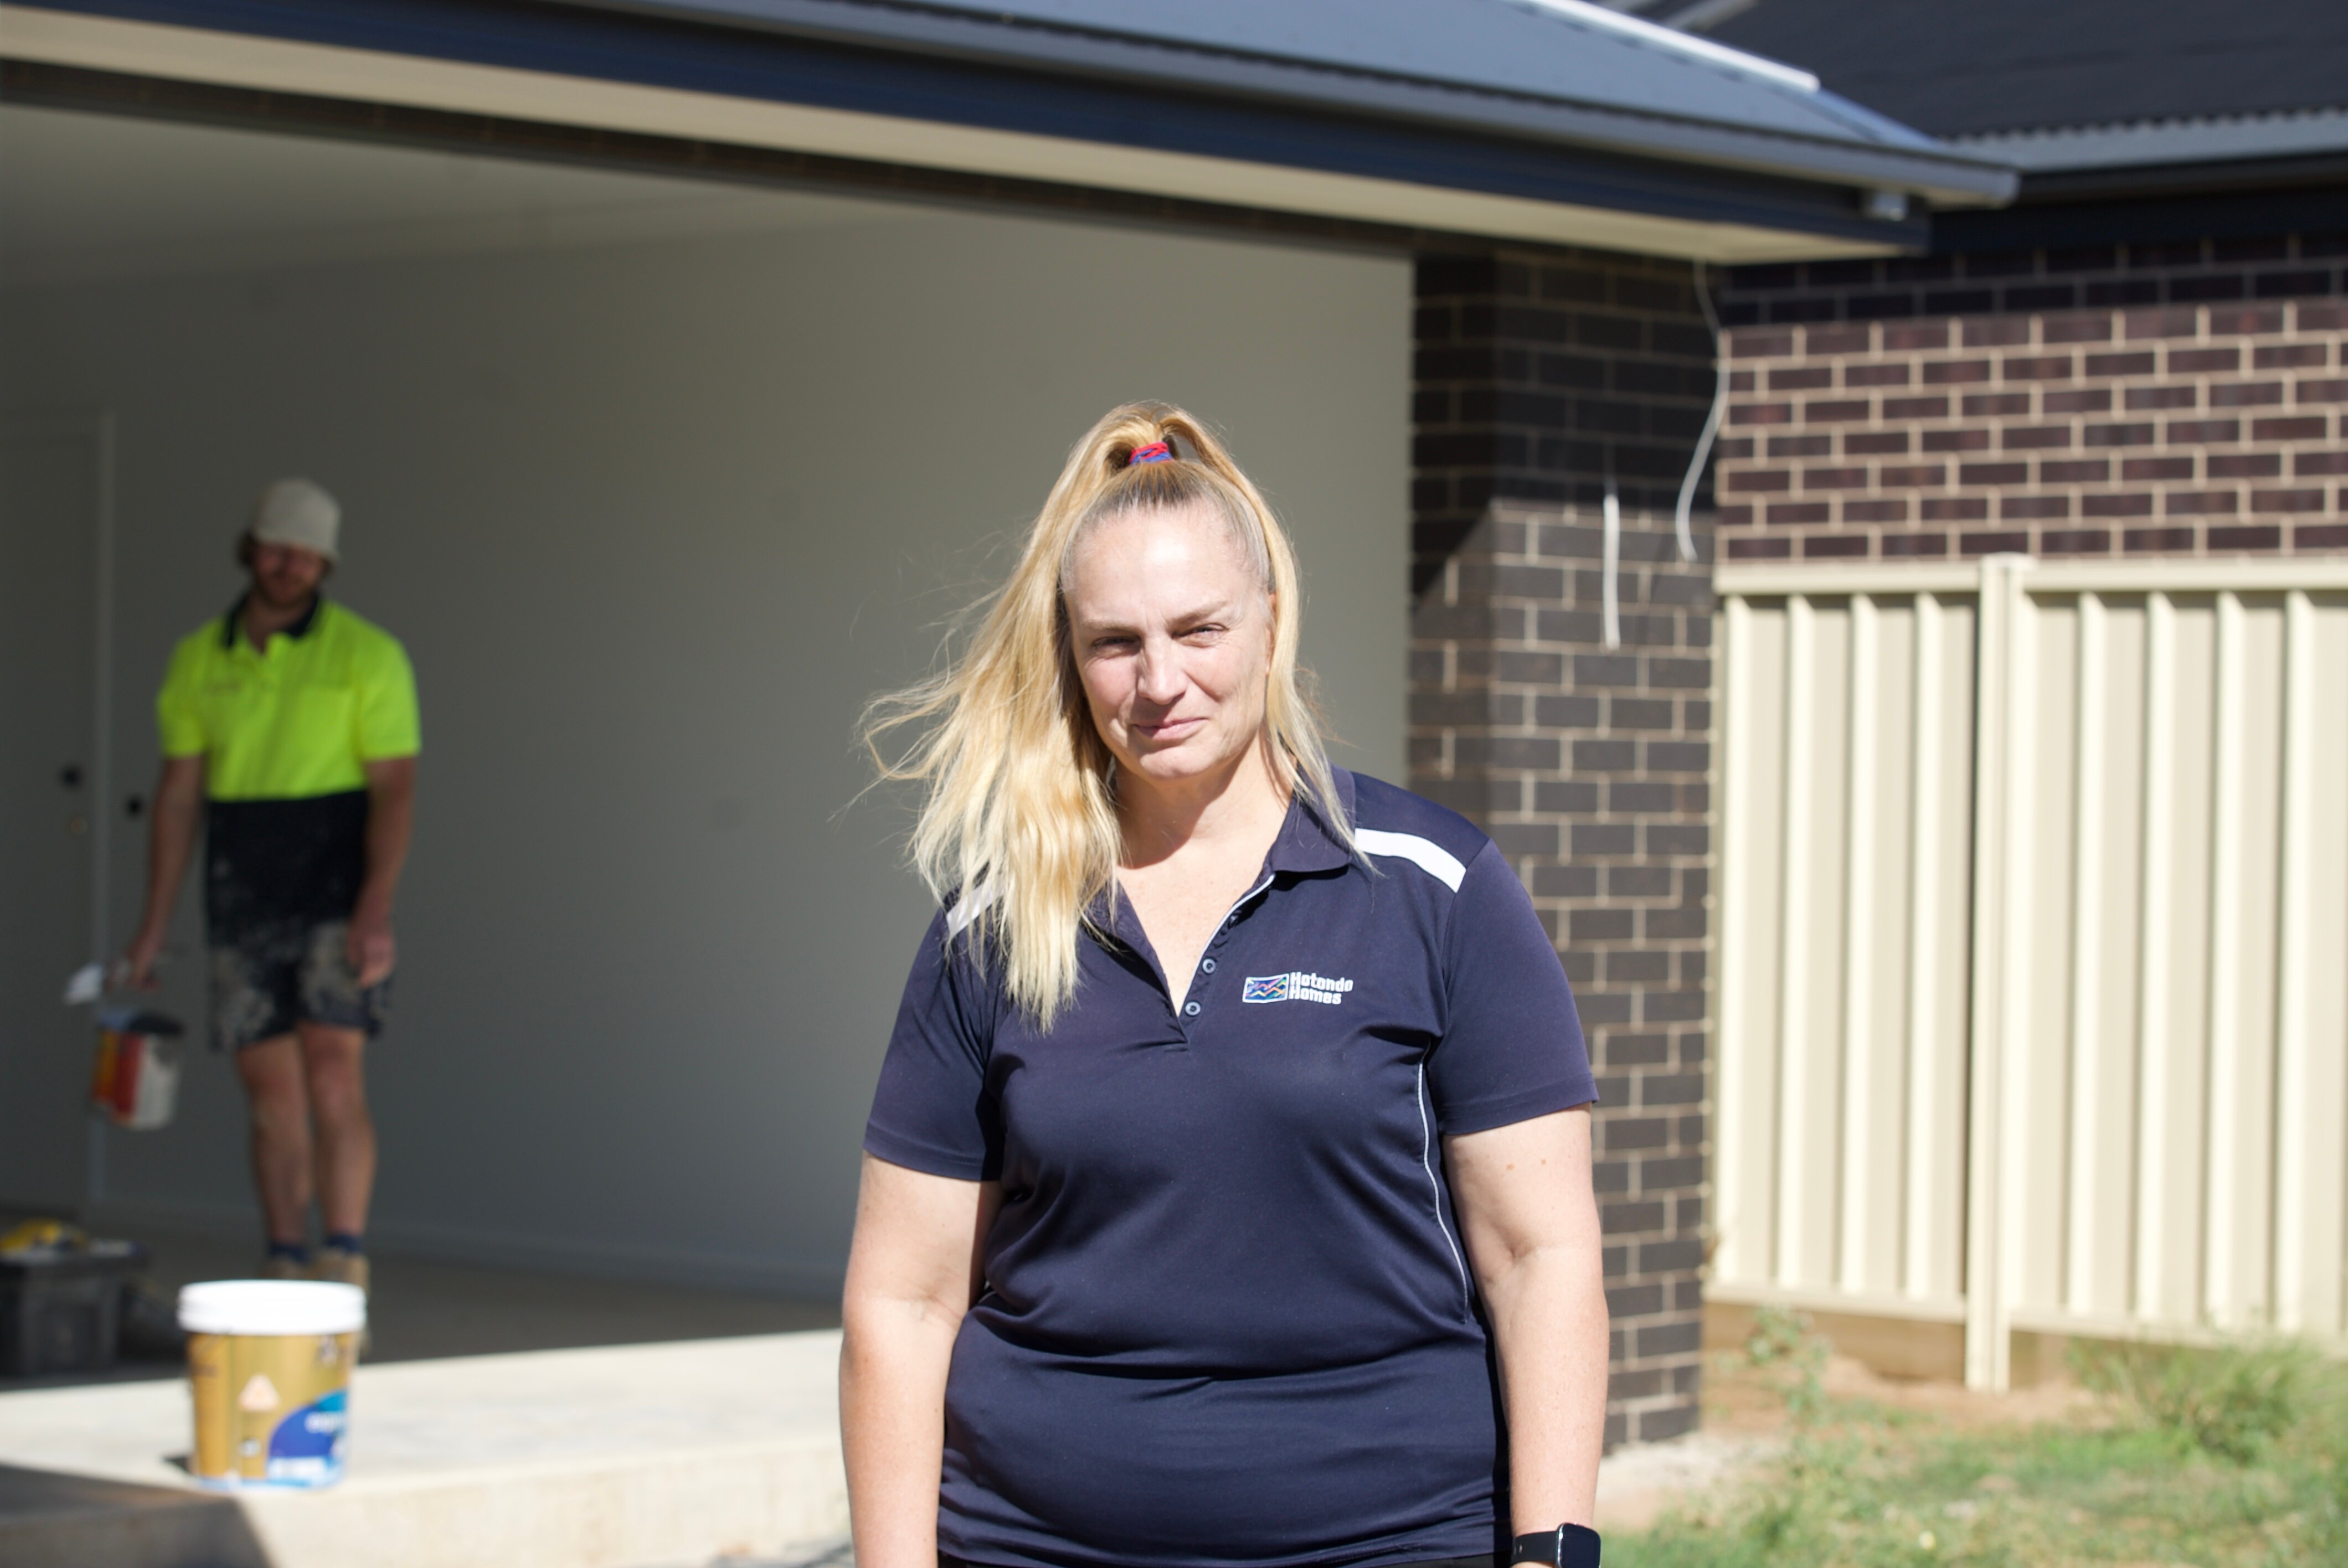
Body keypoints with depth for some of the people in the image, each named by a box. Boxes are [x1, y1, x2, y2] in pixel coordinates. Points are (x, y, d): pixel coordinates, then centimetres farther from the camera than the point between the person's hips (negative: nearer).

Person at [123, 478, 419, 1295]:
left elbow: (395, 789, -11)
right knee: (271, 1092, 5)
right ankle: (285, 1275, 12)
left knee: (331, 1078, -15)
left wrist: (375, 913, -22)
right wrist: (154, 923, 5)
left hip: (338, 899, -4)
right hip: (243, 906, 4)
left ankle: (344, 1269, -14)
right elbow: (178, 794, 9)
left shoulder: (366, 654, -6)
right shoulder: (199, 660, 6)